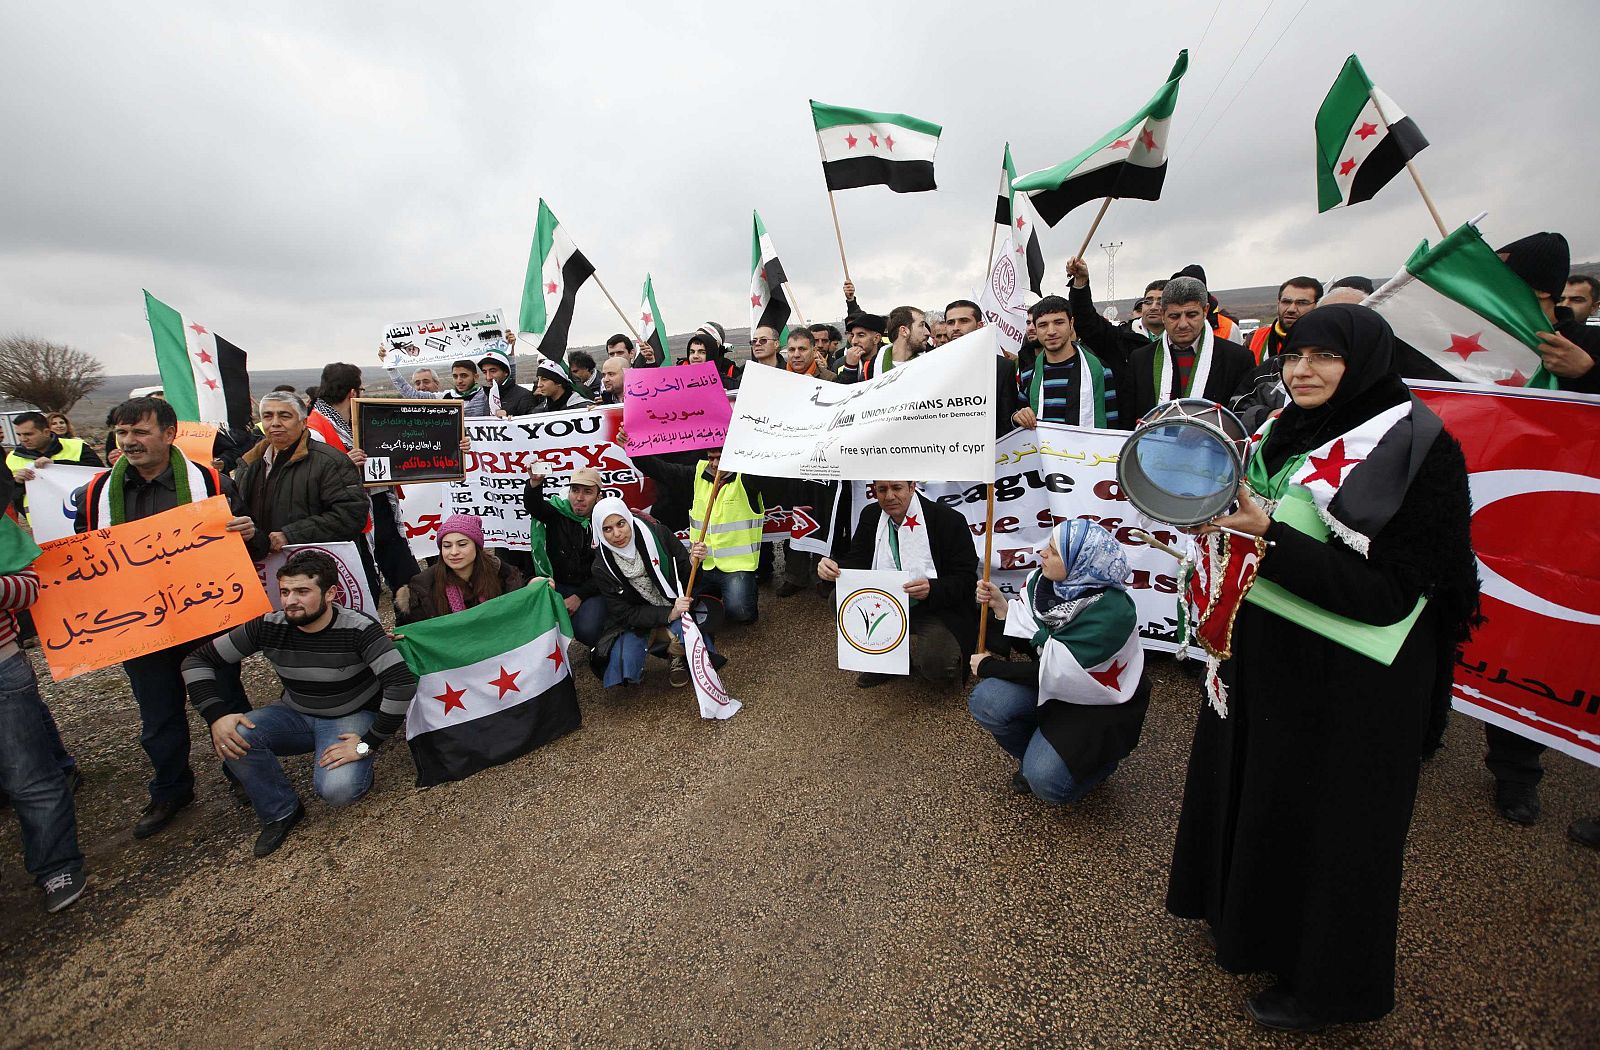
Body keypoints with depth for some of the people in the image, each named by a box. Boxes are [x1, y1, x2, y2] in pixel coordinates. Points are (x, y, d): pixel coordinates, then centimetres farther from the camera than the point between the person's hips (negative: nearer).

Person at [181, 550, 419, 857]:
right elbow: (198, 660, -2)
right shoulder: (269, 627, -12)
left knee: (336, 790, -30)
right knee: (234, 736, -24)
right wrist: (216, 715, -17)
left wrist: (368, 744, -29)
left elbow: (403, 684, -34)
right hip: (296, 714, 5)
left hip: (351, 718, -5)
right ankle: (281, 811, 0)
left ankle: (358, 768, 9)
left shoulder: (358, 629, -26)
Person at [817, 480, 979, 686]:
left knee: (937, 663, -32)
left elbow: (966, 579, -14)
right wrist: (832, 566, -24)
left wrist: (932, 589, -34)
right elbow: (855, 561, -1)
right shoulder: (870, 516, 2)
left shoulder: (949, 520, -13)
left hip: (935, 612, -4)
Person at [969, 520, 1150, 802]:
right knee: (985, 700, -20)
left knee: (1047, 781, -20)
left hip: (1100, 706, -5)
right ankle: (1033, 757, 9)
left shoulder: (1111, 613, -30)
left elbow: (1055, 672, -25)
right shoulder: (1044, 580, -12)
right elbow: (1032, 644, -1)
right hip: (1051, 683, 6)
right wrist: (1001, 606, -17)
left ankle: (1100, 757, 13)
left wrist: (991, 667, -15)